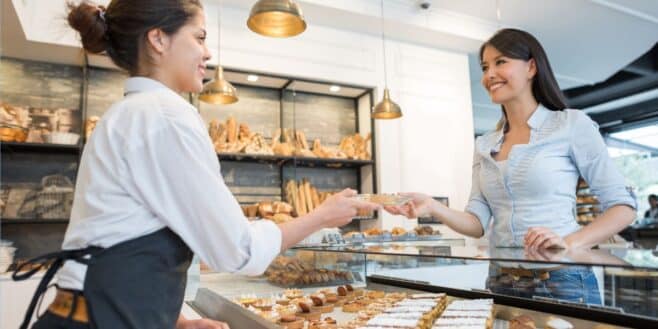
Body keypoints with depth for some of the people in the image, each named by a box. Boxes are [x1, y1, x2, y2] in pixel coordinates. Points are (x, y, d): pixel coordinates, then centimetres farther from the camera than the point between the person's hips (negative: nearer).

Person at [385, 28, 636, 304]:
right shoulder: (484, 145, 8)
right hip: (501, 280, 5)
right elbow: (479, 223, 3)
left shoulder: (572, 124, -5)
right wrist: (433, 208, -15)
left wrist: (571, 242, -20)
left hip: (562, 277, -4)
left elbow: (623, 206, -4)